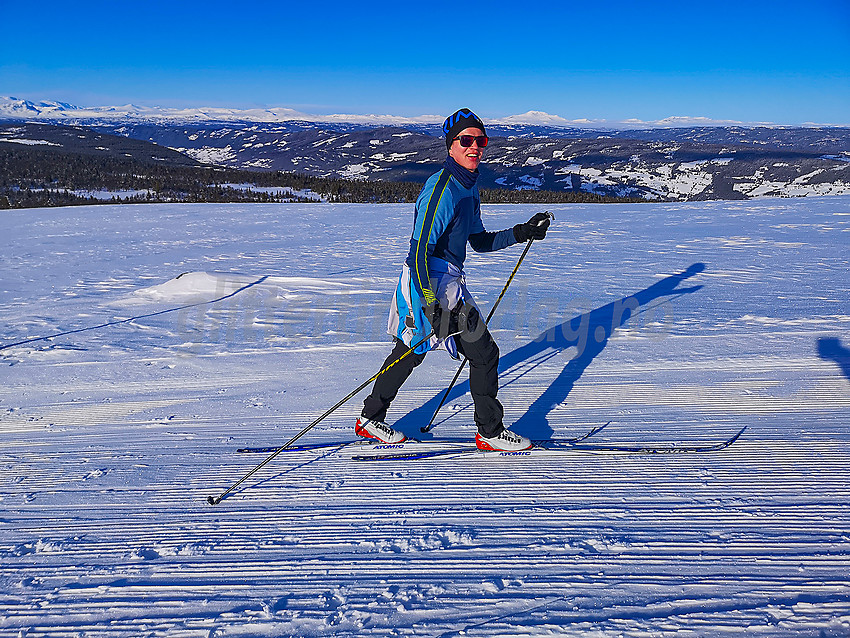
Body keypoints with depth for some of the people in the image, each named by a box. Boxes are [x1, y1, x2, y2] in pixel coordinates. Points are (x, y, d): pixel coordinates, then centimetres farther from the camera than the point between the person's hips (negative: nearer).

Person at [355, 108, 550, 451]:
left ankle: (370, 419, 33)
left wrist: (522, 233, 9)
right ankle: (491, 432, 14)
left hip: (448, 282, 10)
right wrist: (432, 305, -31)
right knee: (484, 353, -2)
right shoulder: (441, 188, -19)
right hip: (431, 283, -10)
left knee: (411, 350, 19)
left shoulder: (469, 186, 11)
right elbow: (419, 250, -24)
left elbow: (480, 241, 19)